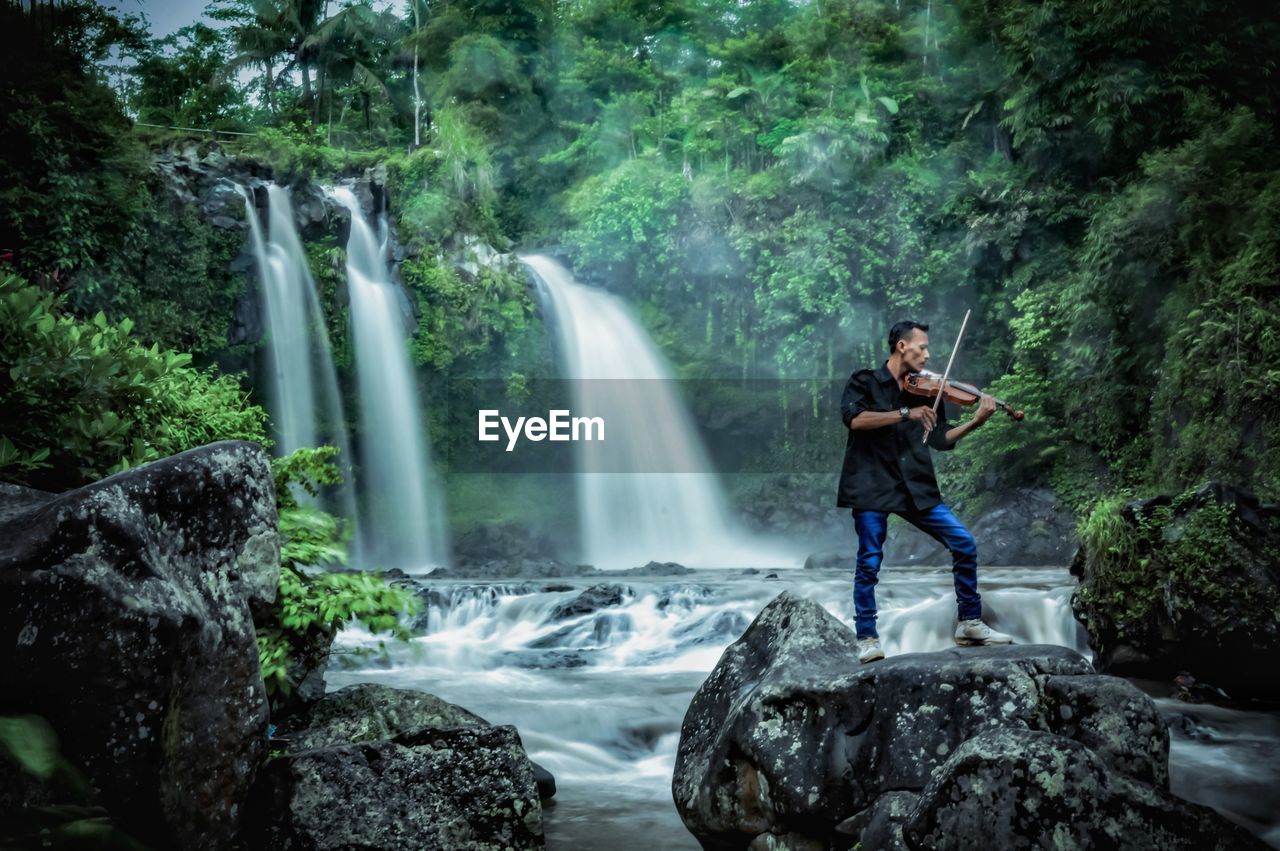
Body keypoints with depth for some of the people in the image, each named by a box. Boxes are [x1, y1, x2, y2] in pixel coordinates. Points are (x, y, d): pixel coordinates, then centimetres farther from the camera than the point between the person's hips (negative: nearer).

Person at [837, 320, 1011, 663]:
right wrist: (905, 413, -23)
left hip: (916, 487, 5)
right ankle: (867, 639, 9)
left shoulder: (926, 392, 13)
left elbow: (941, 439, 10)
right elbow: (854, 418, -19)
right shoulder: (865, 382, 0)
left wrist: (976, 421, -4)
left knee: (964, 543, 1)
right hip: (872, 484, -5)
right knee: (870, 561, -6)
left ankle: (970, 624, 14)